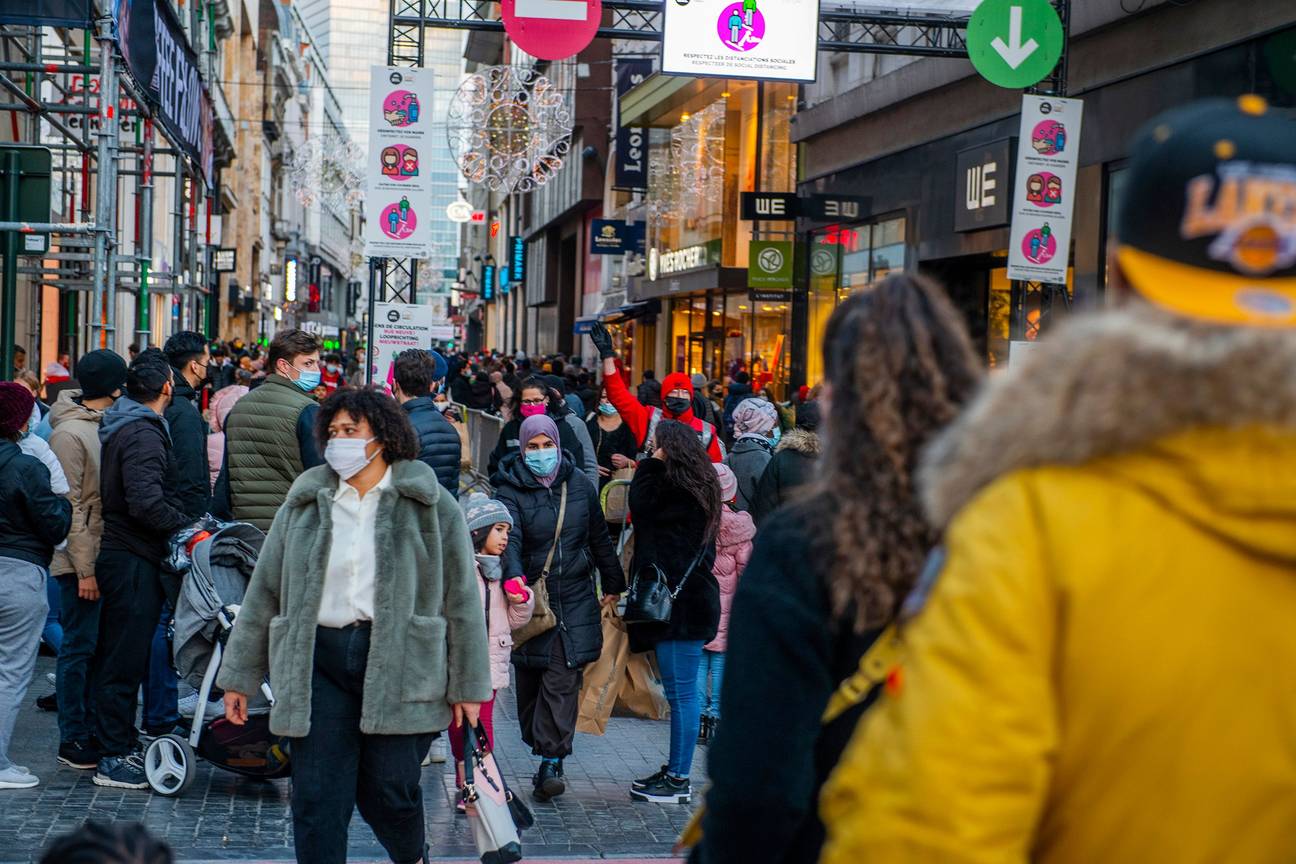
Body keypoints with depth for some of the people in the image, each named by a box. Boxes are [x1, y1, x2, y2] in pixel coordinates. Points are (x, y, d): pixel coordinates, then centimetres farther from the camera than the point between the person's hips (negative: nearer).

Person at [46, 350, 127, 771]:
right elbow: (69, 507, -16)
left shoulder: (104, 425, 12)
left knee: (95, 646, 13)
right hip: (80, 561, -8)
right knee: (79, 647, -2)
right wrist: (84, 568, -17)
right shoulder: (69, 432, -14)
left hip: (104, 556, 8)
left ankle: (91, 730, 21)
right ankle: (73, 739, 7)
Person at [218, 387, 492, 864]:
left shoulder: (431, 505, 2)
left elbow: (461, 597, 2)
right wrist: (239, 677, 13)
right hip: (318, 660, 3)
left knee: (388, 792, 5)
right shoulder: (305, 502, 11)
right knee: (316, 799, -1)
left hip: (397, 663, -2)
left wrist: (467, 685, 0)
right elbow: (264, 591, 14)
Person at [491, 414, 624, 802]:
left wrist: (613, 585, 23)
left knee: (562, 679, -8)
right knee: (530, 681, 5)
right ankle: (541, 748, 20)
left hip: (574, 599, 1)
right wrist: (513, 576, -40)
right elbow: (510, 537, -22)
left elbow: (599, 538, 18)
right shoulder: (510, 490, -5)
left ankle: (551, 760, -7)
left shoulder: (580, 485, 6)